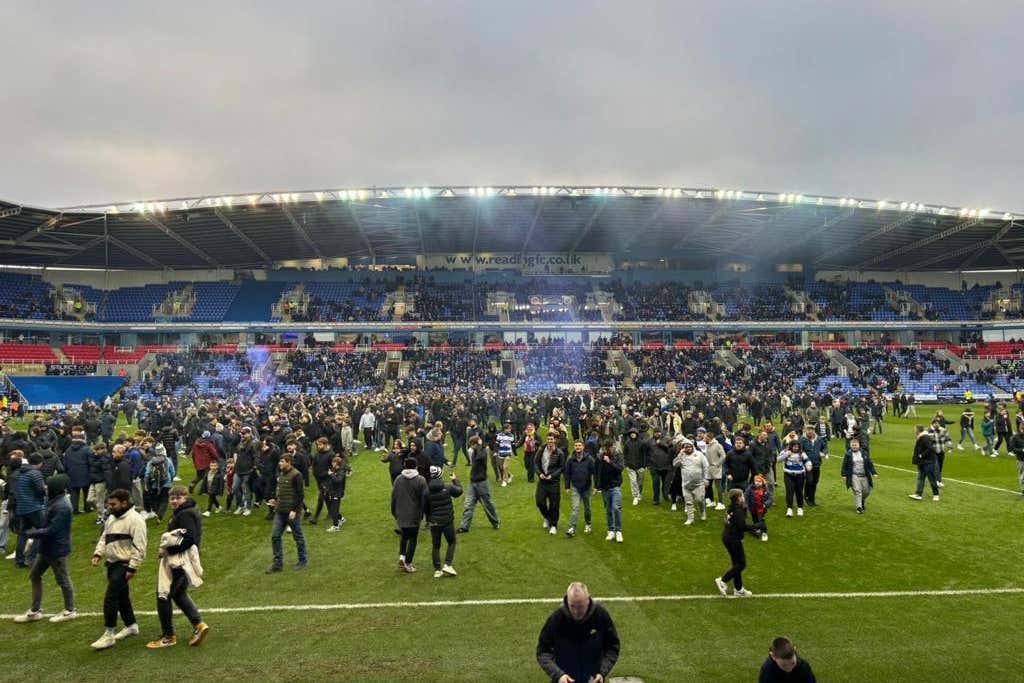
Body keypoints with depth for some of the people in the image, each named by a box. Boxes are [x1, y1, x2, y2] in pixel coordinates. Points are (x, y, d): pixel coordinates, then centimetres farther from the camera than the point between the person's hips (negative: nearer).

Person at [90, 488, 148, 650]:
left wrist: (132, 568, -21)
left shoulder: (135, 519, -17)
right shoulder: (111, 518, 12)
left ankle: (108, 635, -1)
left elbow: (139, 547, -20)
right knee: (121, 596, 17)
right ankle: (131, 626, 32)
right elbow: (104, 538, 21)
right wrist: (98, 553, 4)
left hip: (123, 565, -9)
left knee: (110, 598, -11)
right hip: (112, 563, 9)